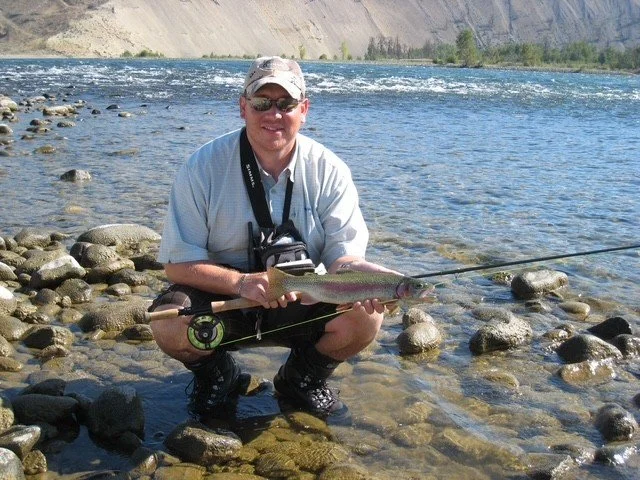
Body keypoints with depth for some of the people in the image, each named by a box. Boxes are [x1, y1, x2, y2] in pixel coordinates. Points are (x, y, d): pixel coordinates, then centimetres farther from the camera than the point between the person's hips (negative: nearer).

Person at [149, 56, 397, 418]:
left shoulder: (329, 171, -8)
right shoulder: (204, 167, -13)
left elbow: (343, 252, -11)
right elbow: (178, 262, -14)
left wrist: (358, 271, -37)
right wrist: (242, 282, -31)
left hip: (301, 304, 2)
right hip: (221, 297, -1)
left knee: (366, 315, -25)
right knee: (170, 324, -31)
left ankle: (304, 378, 9)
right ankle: (215, 375, 8)